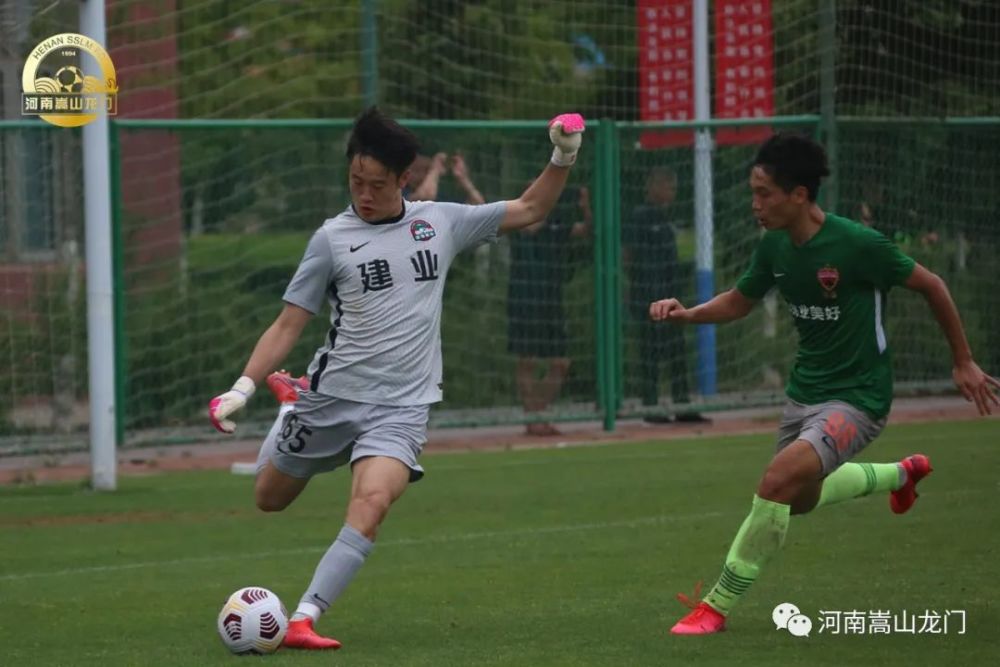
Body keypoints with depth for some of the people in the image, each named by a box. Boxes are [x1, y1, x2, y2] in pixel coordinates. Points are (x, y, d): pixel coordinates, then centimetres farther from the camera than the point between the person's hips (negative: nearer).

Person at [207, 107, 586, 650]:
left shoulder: (441, 222, 5)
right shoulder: (333, 238, -2)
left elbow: (528, 210, 16)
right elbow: (288, 325, 0)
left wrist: (563, 158, 1)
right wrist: (243, 387, -12)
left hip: (400, 407, 0)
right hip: (331, 396, 1)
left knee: (370, 504, -26)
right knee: (270, 500, 15)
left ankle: (302, 621, -26)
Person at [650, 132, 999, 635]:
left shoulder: (858, 244, -23)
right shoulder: (775, 246, -5)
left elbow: (932, 287, -10)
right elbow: (740, 301, 13)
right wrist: (688, 314, -7)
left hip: (857, 398, -8)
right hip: (805, 389, 8)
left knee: (779, 480, -27)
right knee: (799, 498, 25)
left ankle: (717, 606, -15)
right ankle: (902, 474, 51)